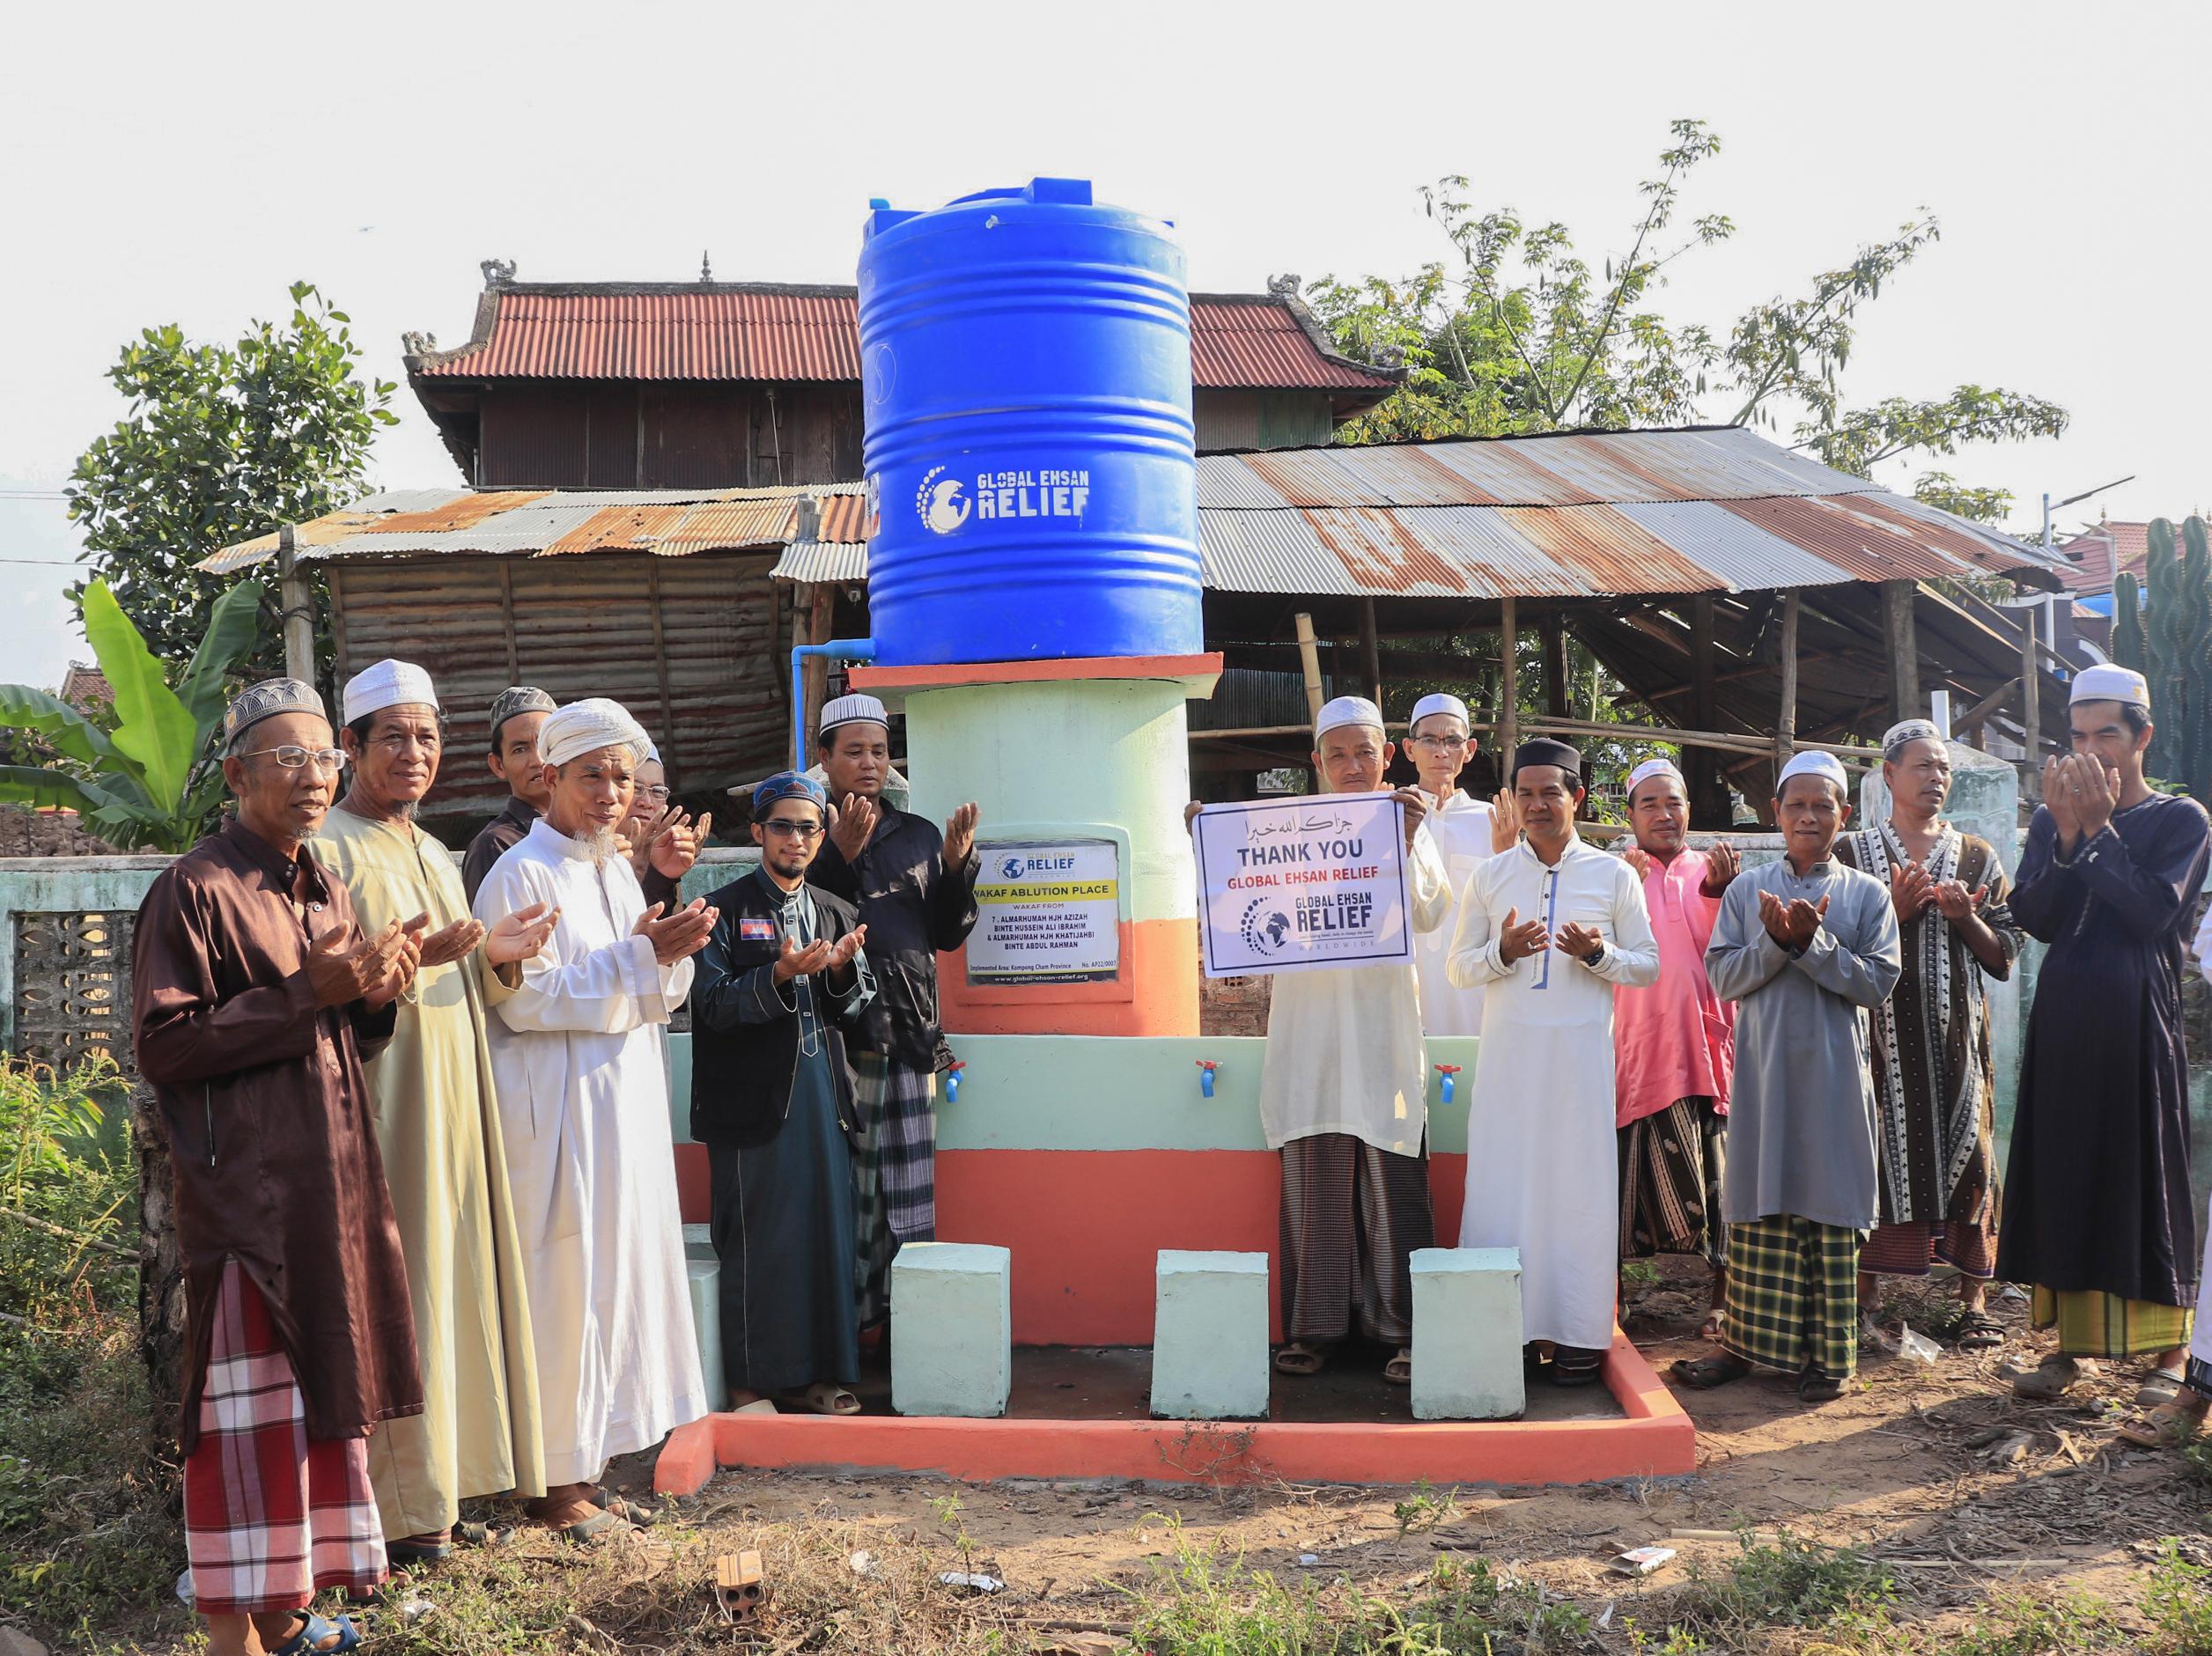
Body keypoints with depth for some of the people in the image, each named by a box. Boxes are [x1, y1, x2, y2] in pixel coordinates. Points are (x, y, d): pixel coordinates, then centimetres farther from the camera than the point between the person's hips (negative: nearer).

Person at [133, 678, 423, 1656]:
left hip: (332, 1188, 8)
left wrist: (376, 994, 0)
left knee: (318, 1392, 12)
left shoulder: (325, 892, 16)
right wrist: (309, 993, -19)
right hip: (245, 1196, -8)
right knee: (249, 1409, -4)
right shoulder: (194, 891, -9)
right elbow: (164, 1044, -15)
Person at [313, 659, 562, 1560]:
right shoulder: (326, 849, -7)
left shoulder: (433, 856, 18)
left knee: (451, 1280, 9)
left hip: (451, 1103, 8)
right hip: (381, 1103, -8)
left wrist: (493, 955, 2)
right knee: (391, 1291, -5)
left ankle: (438, 1490, 18)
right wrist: (410, 958, -25)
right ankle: (389, 1508, 5)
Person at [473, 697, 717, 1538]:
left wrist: (673, 949, -6)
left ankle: (582, 1462, 22)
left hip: (623, 1105, 8)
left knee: (614, 1275, 11)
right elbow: (526, 998, -17)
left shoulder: (615, 871, 14)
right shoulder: (521, 875, -10)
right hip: (557, 1113, -8)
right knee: (563, 1285, -3)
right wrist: (640, 956, -20)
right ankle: (554, 1479, 9)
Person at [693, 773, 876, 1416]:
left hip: (824, 1096, 5)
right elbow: (713, 1006, -9)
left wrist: (842, 970, -9)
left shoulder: (837, 913, 15)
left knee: (828, 1234, 5)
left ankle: (818, 1373, 16)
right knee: (756, 1242, -1)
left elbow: (853, 1013, 12)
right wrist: (780, 975, -22)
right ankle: (752, 1380, 10)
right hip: (753, 1098, -5)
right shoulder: (727, 910, 0)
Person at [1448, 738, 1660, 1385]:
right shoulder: (1489, 876, 9)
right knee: (1502, 1184, -1)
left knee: (1579, 1185, 0)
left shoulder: (1613, 875, 5)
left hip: (1581, 1052, -1)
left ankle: (1579, 1333, 8)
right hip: (1508, 1051, 1)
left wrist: (1597, 953, -12)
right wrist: (1503, 951, -11)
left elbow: (1648, 967, 7)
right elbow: (1459, 967, 8)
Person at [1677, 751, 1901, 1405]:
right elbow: (1723, 978, 0)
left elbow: (1877, 983, -5)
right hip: (1763, 1071, 1)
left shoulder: (1867, 894, 4)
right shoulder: (1746, 890, 7)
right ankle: (1744, 1342, 13)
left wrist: (1813, 941, -16)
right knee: (1757, 1210, 5)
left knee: (1830, 1211, 2)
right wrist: (1775, 941, -16)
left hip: (1834, 1074, -1)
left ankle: (1827, 1355, 10)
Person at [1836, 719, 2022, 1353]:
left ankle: (1973, 1298, 6)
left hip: (1956, 1033, 2)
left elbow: (2005, 957, 10)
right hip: (1881, 1031, -2)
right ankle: (1864, 1291, 4)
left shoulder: (1977, 856, 13)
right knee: (1877, 1150, -4)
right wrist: (1893, 912, -11)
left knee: (1967, 1152, -1)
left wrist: (1967, 918, -8)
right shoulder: (1853, 852, 8)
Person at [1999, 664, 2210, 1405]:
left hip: (2138, 1023, -4)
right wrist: (2068, 835, -13)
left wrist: (2101, 828, -14)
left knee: (2146, 1176, 0)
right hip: (2063, 1020, 4)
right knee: (2060, 1175, 5)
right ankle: (2068, 1342, 14)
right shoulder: (2052, 819, 10)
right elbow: (2031, 915, -2)